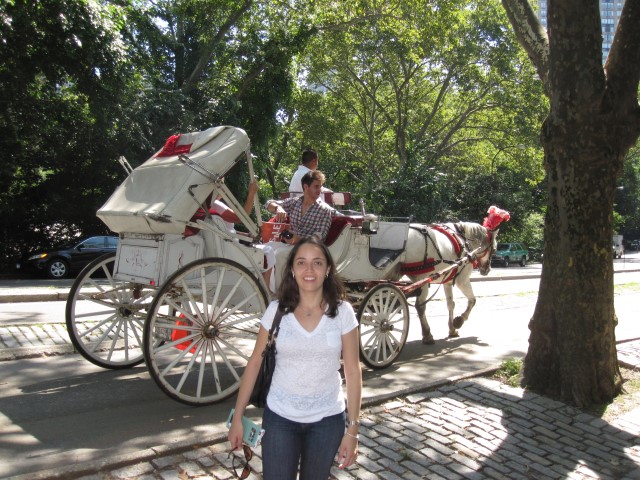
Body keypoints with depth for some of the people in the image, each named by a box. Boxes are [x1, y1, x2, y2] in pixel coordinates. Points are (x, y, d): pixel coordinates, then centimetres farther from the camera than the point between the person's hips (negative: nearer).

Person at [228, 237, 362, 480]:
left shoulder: (342, 312, -10)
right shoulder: (276, 309, -9)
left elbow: (353, 372, -6)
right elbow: (254, 363, -2)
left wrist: (352, 428, -6)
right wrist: (237, 417, -2)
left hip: (327, 419, 1)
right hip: (279, 417, 0)